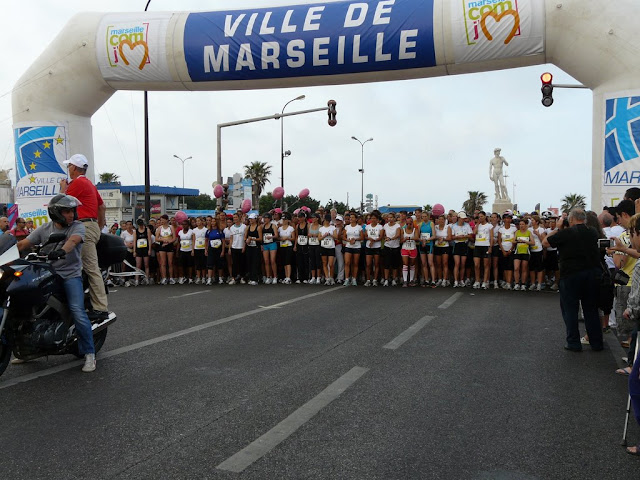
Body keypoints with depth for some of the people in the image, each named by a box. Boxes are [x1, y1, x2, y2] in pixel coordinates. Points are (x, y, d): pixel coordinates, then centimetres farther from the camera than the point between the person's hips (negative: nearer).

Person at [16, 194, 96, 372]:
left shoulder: (78, 226, -1)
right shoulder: (44, 229, 11)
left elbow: (73, 240, -23)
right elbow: (24, 244, 3)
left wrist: (62, 251, -43)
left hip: (70, 275, -4)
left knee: (77, 312, -19)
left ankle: (89, 353, -10)